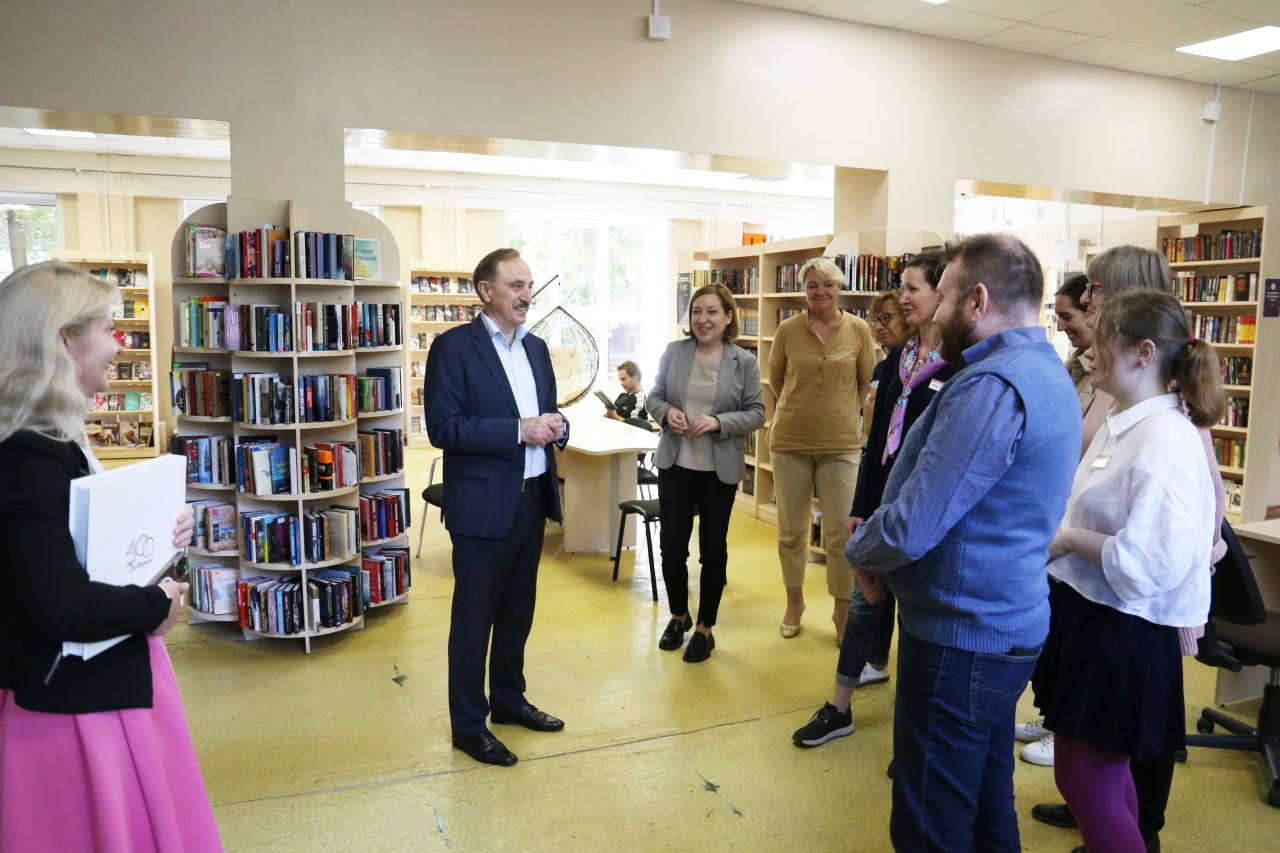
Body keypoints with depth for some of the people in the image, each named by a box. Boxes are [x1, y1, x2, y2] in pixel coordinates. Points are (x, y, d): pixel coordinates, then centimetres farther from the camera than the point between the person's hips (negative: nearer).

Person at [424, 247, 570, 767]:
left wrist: (555, 426, -7)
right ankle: (468, 724, 20)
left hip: (532, 498, 7)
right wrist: (518, 430, -23)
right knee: (474, 617, 6)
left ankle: (508, 700, 37)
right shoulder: (453, 347, -10)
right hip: (483, 504, -7)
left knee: (518, 610, 19)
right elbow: (443, 428, -17)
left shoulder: (537, 348, 11)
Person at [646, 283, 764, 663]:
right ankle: (678, 616, 33)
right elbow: (654, 396, 7)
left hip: (720, 469, -1)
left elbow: (756, 414, -4)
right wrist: (666, 412, -15)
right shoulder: (674, 352, -1)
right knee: (671, 546, 7)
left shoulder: (744, 361, -5)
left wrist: (719, 422, -19)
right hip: (675, 464, 2)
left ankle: (705, 628, 27)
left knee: (713, 549, 10)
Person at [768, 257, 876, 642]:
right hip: (790, 440, 1)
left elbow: (867, 381, 10)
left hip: (841, 443, -1)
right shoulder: (787, 329, -4)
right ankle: (794, 603, 30)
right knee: (791, 530, 12)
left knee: (841, 533, 3)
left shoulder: (859, 329, -4)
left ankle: (843, 613, 19)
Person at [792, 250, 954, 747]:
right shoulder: (899, 358, 8)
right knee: (867, 597, 10)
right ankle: (839, 708, 19)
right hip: (886, 494, 6)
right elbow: (877, 435, 10)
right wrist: (860, 505, 9)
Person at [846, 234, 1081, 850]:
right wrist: (882, 556, 3)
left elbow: (911, 527, -26)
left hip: (960, 639, -10)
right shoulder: (1046, 372, 11)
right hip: (1004, 624, 10)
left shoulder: (991, 385, -23)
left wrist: (860, 549, -5)